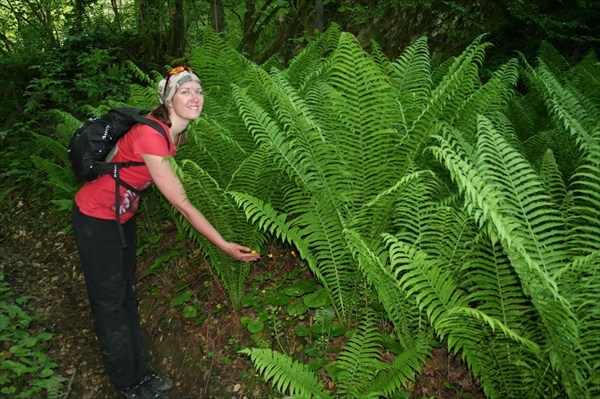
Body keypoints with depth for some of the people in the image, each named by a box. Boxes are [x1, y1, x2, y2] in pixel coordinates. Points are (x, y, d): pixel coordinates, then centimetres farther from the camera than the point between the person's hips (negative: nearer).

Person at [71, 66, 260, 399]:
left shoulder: (174, 133, -4)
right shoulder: (150, 136, -32)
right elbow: (182, 204, -30)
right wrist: (224, 245, -28)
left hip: (123, 214, 9)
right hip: (96, 217, -9)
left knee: (126, 294, 17)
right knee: (110, 301, 6)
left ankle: (138, 371, 31)